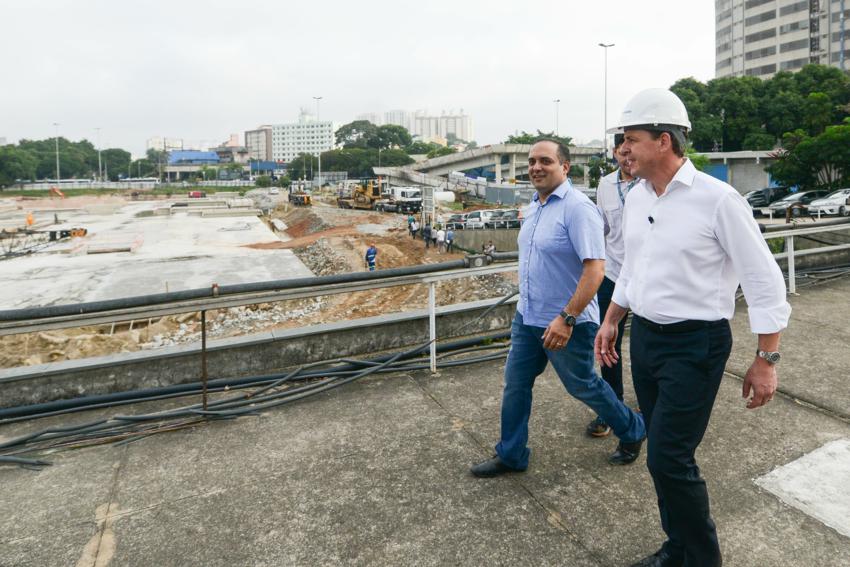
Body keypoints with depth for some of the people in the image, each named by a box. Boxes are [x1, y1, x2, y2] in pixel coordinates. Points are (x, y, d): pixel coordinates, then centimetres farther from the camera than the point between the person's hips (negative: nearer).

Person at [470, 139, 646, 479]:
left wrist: (566, 319, -29)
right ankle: (510, 456, 27)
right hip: (527, 317, 8)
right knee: (515, 385, 11)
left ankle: (632, 431, 37)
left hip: (566, 323, -8)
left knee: (582, 386, 11)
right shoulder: (534, 206, 8)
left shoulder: (577, 208, -20)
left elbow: (595, 268, -25)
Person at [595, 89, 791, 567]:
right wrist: (611, 322, 18)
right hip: (645, 338, 7)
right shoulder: (636, 197, 5)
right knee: (664, 455, 15)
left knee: (669, 459, -6)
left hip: (694, 345, -6)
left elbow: (765, 282, -12)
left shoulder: (717, 199, -16)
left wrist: (767, 360, -11)